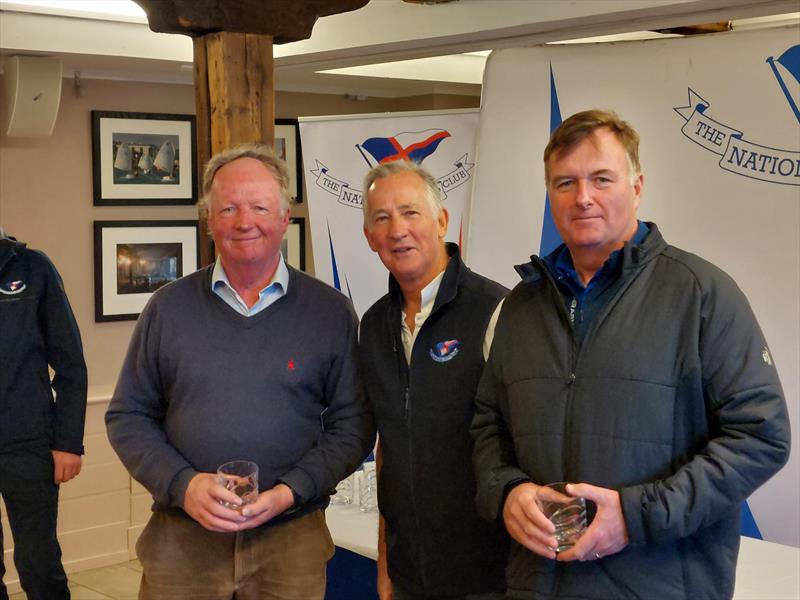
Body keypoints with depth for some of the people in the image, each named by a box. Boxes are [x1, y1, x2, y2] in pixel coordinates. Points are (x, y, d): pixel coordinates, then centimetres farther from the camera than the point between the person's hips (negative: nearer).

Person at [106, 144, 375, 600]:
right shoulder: (169, 307, 3)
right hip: (182, 539, 1)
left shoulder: (331, 312, 1)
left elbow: (352, 425, 1)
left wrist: (290, 492, -12)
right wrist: (183, 484, -10)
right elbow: (128, 417, 5)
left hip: (292, 539, 0)